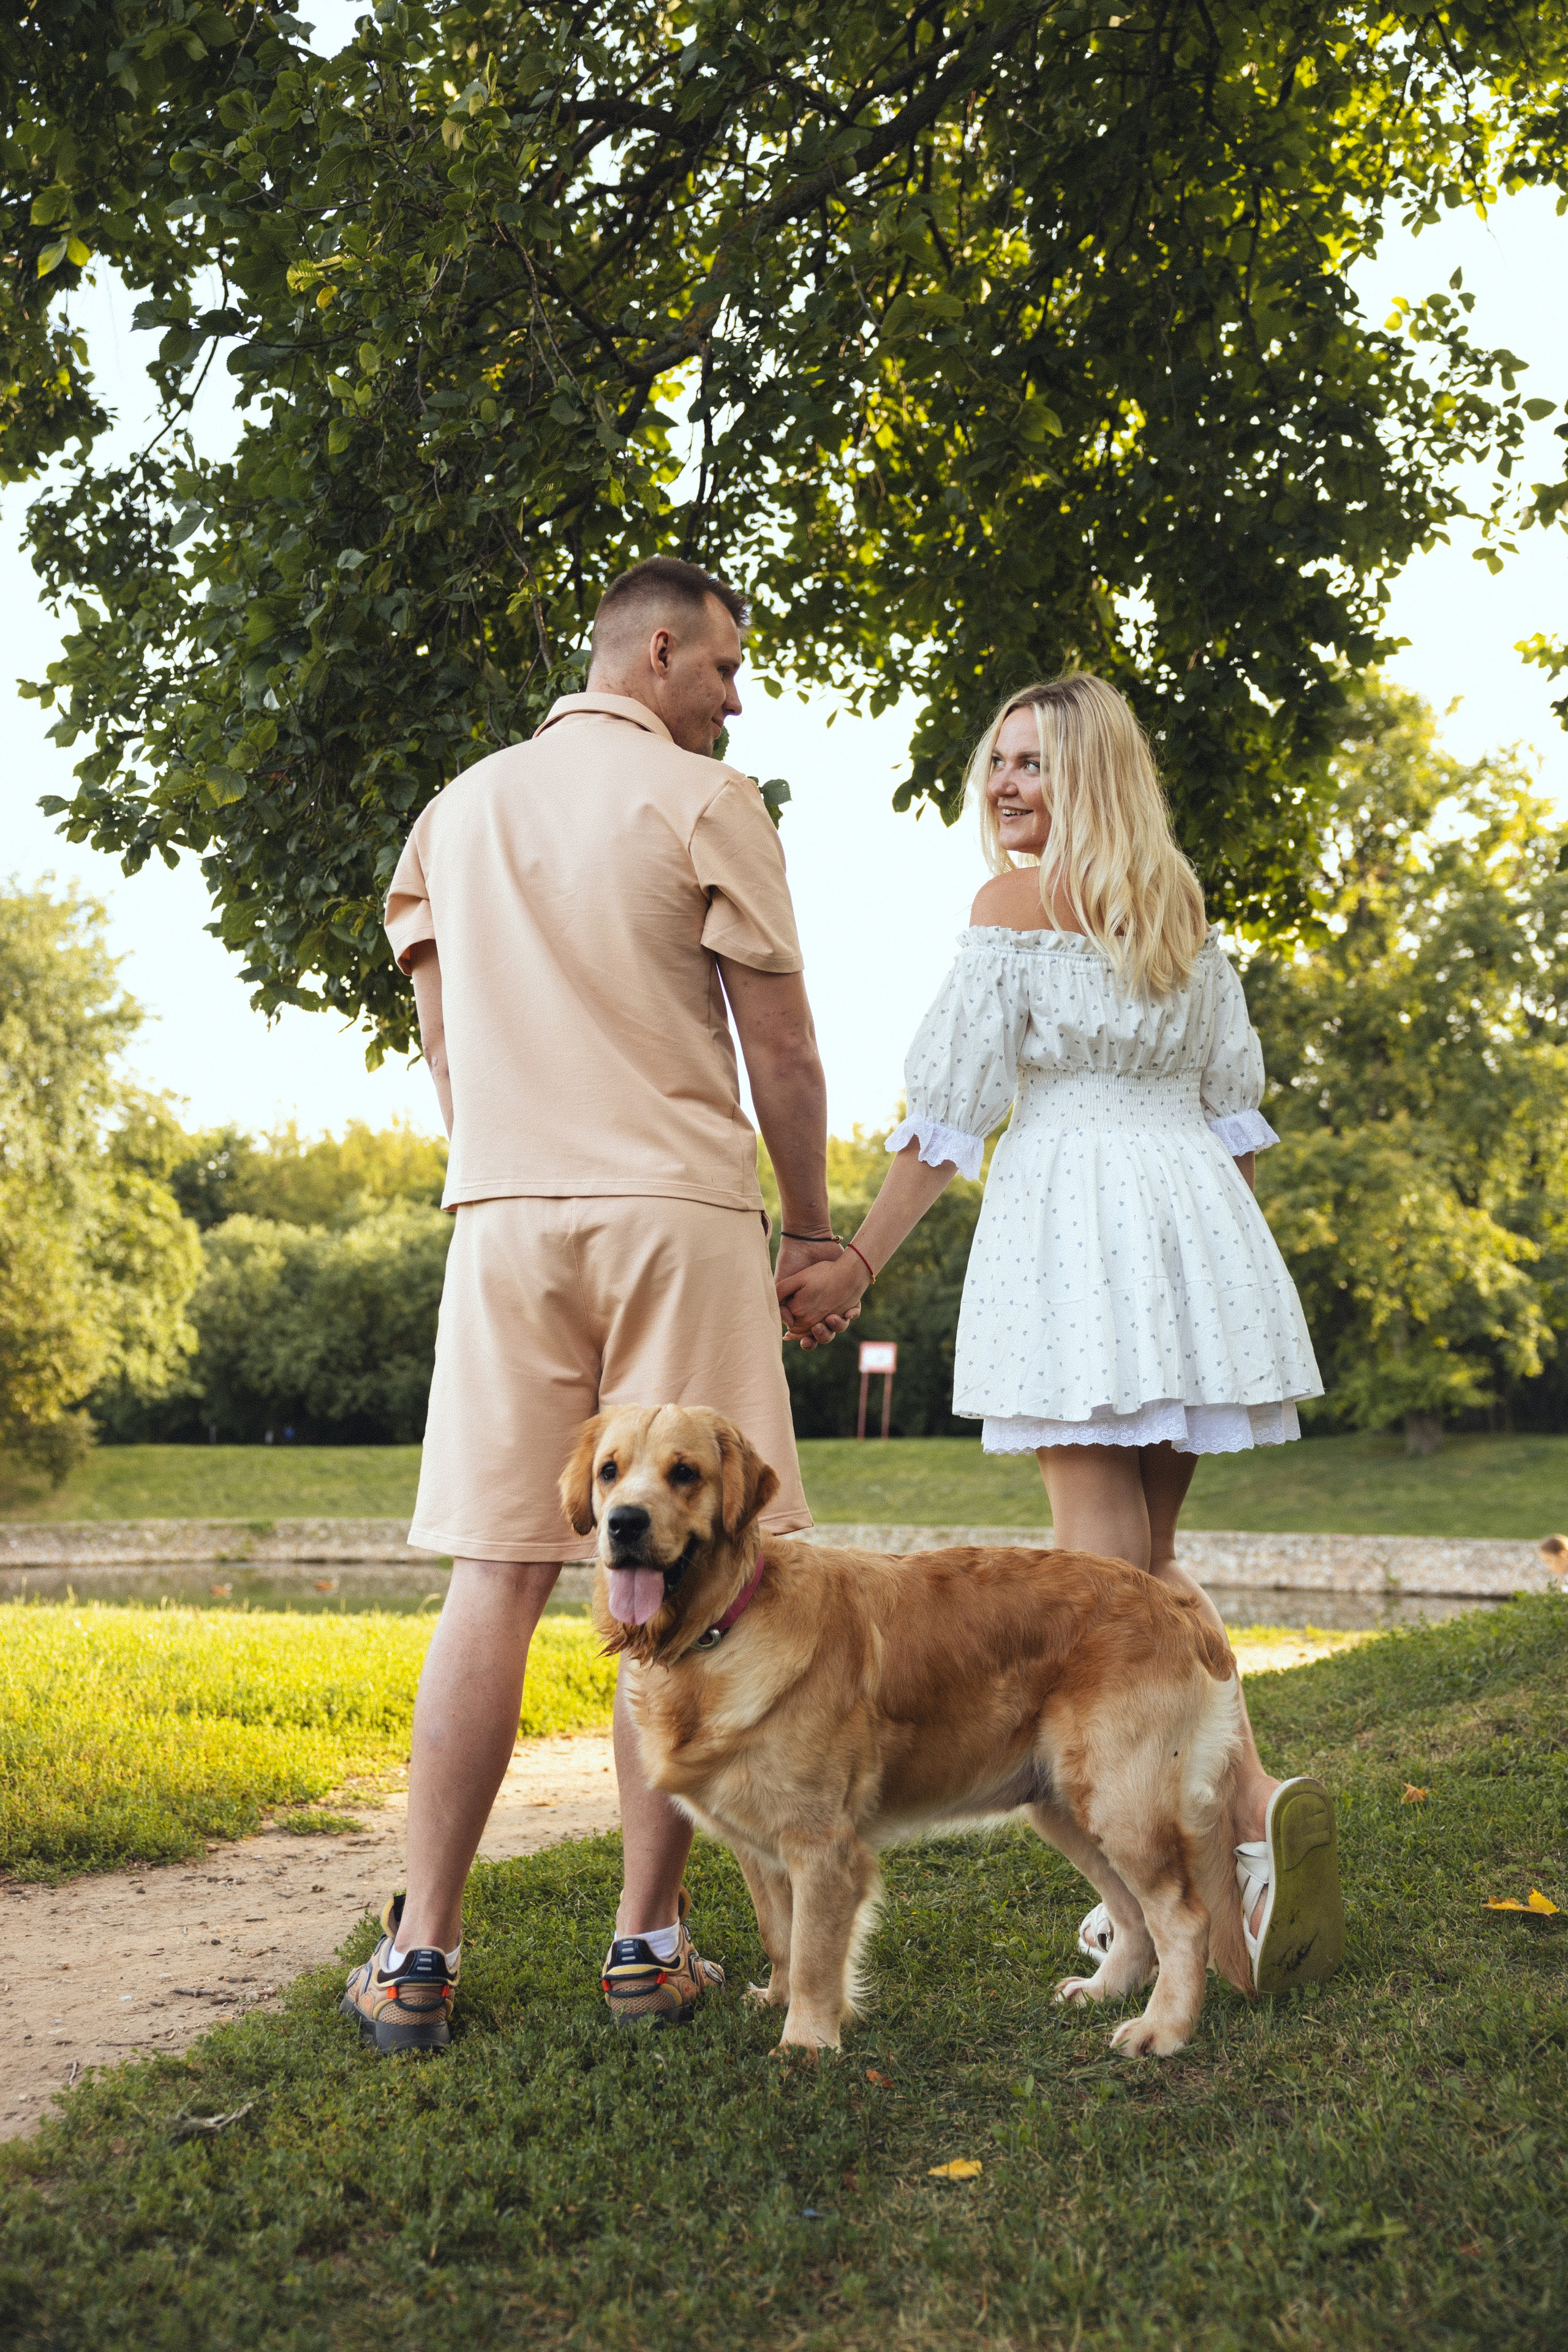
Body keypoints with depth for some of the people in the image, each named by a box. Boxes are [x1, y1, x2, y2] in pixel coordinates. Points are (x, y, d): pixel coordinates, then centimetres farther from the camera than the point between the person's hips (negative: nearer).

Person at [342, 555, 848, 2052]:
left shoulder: (460, 809, 17)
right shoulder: (704, 801, 1)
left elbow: (443, 1042, 17)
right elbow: (782, 1049, -1)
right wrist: (811, 1226, 9)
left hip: (504, 1215, 4)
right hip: (679, 1212, -4)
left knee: (495, 1579, 3)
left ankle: (419, 1952, 3)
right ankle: (649, 1942, 7)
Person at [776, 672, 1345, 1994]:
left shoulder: (1018, 897, -2)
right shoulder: (1184, 907, 17)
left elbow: (953, 1106, -7)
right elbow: (1236, 1102, 17)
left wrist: (858, 1265, -3)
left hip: (1072, 1219, -7)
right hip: (1197, 1230, 7)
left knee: (1104, 1565, -7)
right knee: (1151, 1561, 12)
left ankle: (1256, 1810, -24)